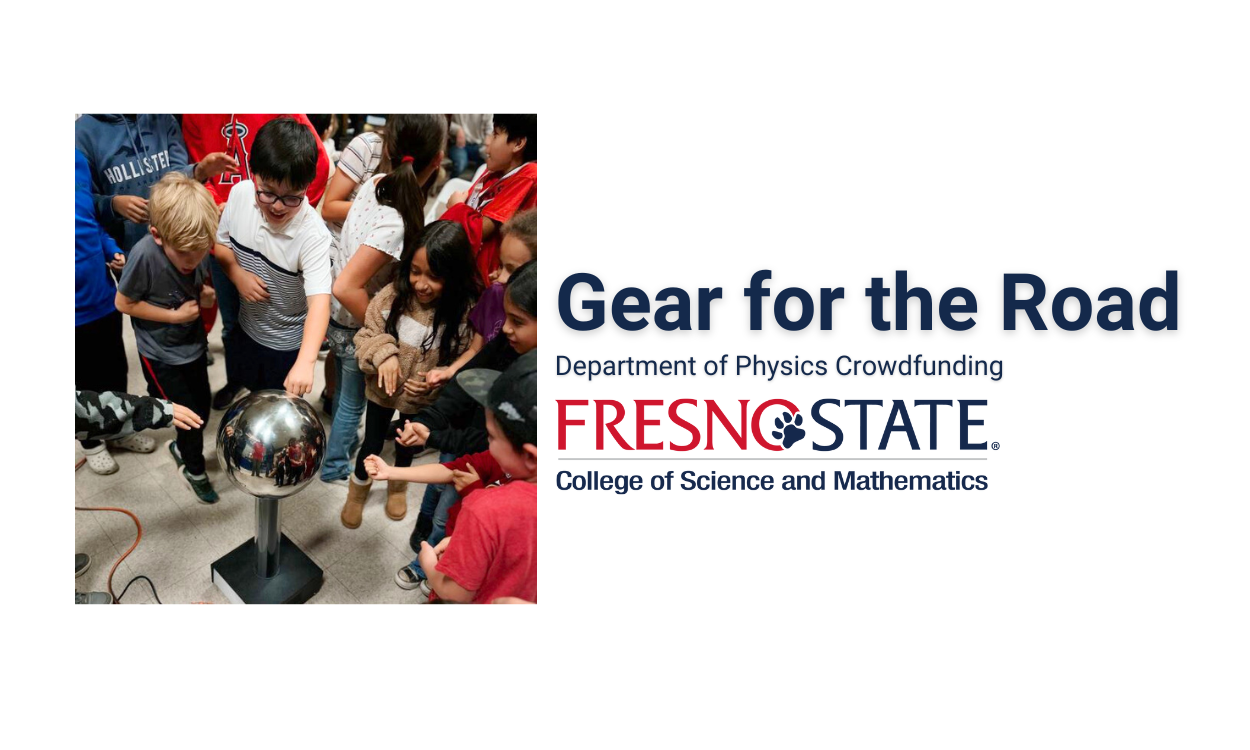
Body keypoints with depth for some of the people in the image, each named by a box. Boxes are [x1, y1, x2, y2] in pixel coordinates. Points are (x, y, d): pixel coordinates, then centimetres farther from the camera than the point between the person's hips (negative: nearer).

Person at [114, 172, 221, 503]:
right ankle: (194, 468, 31)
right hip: (160, 354, -5)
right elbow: (123, 303, -19)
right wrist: (175, 315, -22)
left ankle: (181, 447, 49)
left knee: (202, 408, 19)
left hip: (193, 344, 5)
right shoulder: (144, 255, -32)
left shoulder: (198, 246, -16)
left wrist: (206, 294, -17)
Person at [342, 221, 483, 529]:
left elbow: (467, 365, -17)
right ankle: (358, 487, 53)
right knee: (373, 444, 21)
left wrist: (442, 378, -35)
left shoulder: (466, 312, -28)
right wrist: (382, 353, -33)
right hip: (382, 391, 0)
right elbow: (366, 336, -13)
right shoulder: (393, 295, -25)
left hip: (423, 399, 0)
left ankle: (398, 484, 60)